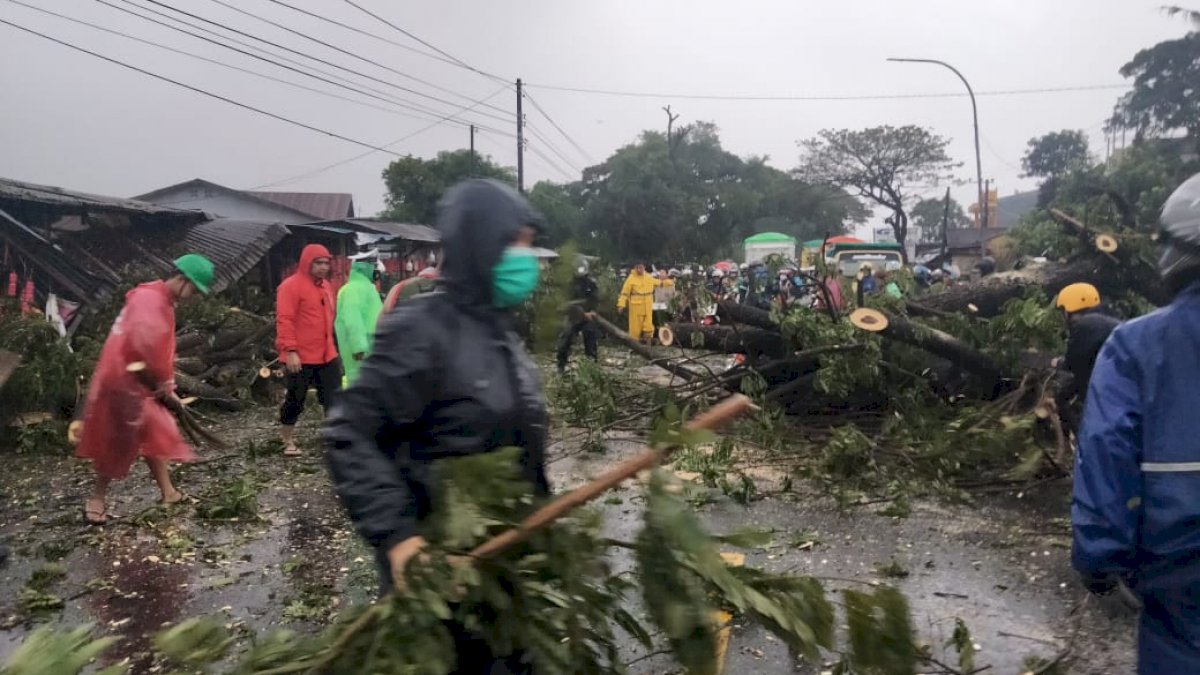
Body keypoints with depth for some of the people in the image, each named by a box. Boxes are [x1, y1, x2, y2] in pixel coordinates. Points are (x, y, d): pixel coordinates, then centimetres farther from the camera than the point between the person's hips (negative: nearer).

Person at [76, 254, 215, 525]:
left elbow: (161, 350, 17)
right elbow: (146, 345, -30)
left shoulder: (163, 302, 14)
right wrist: (164, 383, -18)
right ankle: (97, 499, 16)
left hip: (140, 383, 10)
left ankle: (168, 493, 18)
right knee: (120, 444, 0)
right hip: (123, 382, -10)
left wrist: (166, 387, 10)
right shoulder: (149, 298, -18)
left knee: (157, 436, 12)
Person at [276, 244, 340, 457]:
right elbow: (284, 320, -17)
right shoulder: (291, 286, -11)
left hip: (327, 355, 7)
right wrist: (290, 351, -23)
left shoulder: (325, 286, 14)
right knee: (295, 399, 6)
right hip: (300, 357, -7)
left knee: (334, 398, 6)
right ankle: (288, 441, 23)